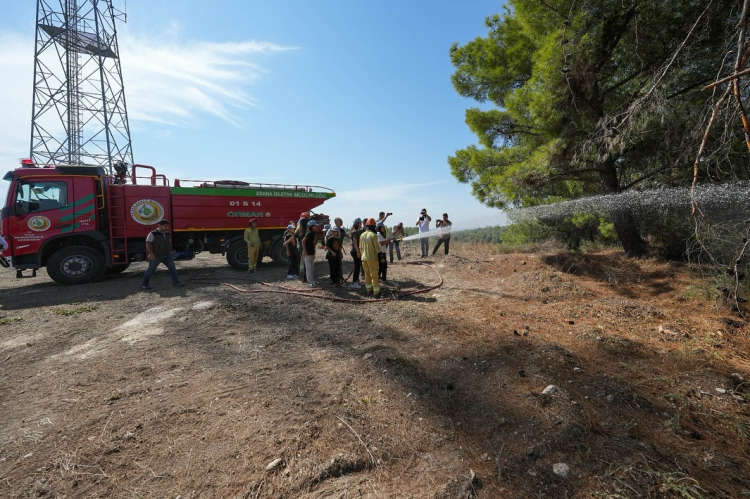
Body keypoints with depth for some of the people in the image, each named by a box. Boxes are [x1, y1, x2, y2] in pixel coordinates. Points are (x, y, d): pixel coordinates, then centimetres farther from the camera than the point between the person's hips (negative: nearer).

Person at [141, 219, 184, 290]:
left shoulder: (167, 233, 9)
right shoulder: (153, 234, -10)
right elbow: (148, 244, -16)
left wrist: (170, 251, 21)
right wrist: (151, 253, -24)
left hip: (167, 255, 5)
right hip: (156, 256, -5)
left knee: (172, 267, -7)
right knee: (151, 269, 5)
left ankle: (176, 282, -5)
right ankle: (144, 283, 22)